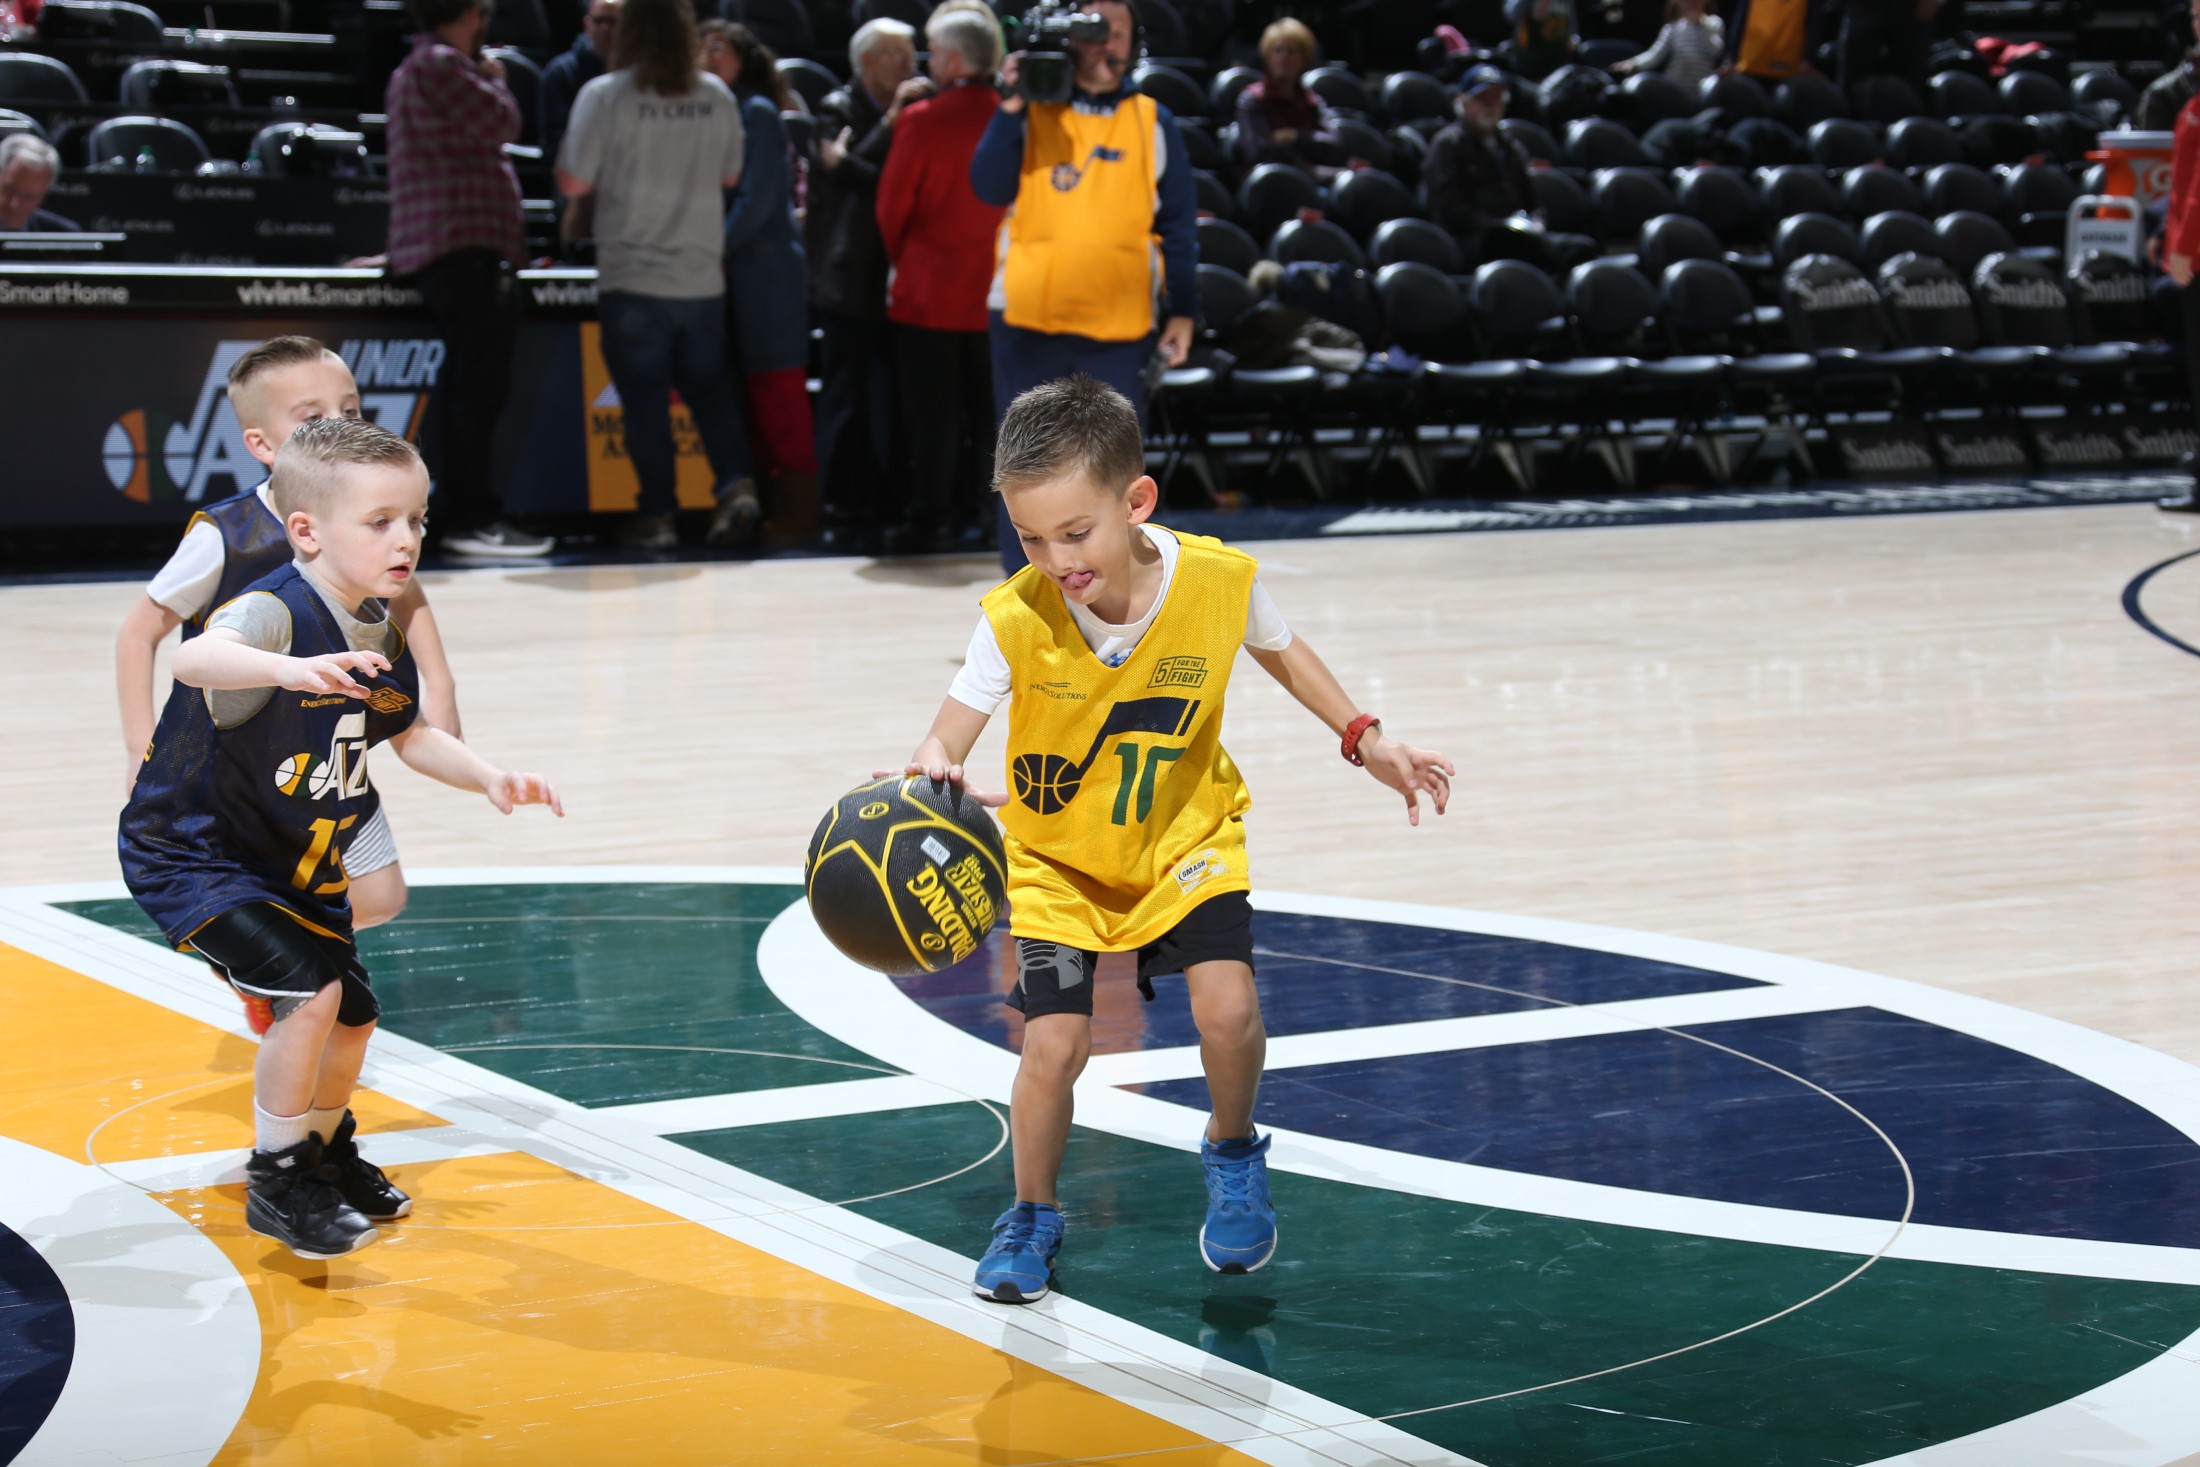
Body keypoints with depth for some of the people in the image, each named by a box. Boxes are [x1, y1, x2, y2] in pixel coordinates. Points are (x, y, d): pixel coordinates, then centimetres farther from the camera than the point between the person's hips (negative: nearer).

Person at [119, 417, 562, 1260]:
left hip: (298, 866, 8)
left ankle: (326, 1152, 45)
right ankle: (277, 1182, -5)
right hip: (191, 854, -8)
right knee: (309, 994, -23)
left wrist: (488, 779, -6)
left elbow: (409, 735, 11)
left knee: (353, 1016, 15)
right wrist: (290, 668, -70)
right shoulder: (275, 612, -29)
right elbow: (194, 657, -51)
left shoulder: (381, 635, -3)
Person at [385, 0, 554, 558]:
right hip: (462, 245, -11)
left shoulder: (414, 69, 25)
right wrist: (495, 79, 6)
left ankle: (460, 512, 11)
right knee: (478, 387, -13)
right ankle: (472, 517, -16)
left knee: (475, 387, 10)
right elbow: (501, 124, -13)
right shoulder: (440, 64, -9)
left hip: (453, 251, 11)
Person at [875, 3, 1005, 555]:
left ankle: (929, 519, 5)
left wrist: (901, 260, 11)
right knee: (988, 409, 12)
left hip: (929, 289, -4)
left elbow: (892, 205, -6)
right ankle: (982, 514, 17)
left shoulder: (922, 121, -14)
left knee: (932, 413, 2)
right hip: (994, 288, 4)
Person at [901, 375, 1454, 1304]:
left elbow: (1279, 651, 2)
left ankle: (1233, 1158, 15)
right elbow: (946, 742, -29)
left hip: (1183, 838, 1)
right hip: (1058, 853, -1)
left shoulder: (1221, 580, -21)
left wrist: (1364, 739, 0)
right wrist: (931, 775, -53)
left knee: (1227, 1008, -18)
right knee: (1053, 1043, -11)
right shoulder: (1014, 619, -26)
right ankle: (1033, 1219, 17)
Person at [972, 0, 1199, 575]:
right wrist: (1011, 108, -16)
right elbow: (991, 188, -8)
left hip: (1120, 323, 0)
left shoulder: (1152, 121, 5)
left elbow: (1178, 222, 6)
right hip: (1029, 317, 0)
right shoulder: (1033, 112, 4)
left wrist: (1182, 311, 2)